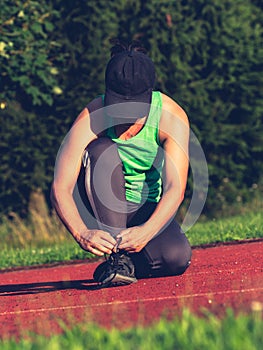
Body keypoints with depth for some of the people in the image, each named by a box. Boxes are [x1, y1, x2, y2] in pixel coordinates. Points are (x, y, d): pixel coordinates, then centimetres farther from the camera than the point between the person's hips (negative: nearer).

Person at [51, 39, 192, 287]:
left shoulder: (171, 116, -21)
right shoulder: (91, 119, -23)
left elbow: (175, 188, -29)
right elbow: (60, 189, -28)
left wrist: (146, 231, -47)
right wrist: (82, 233, -46)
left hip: (149, 210, 1)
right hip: (105, 205, -1)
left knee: (177, 258, -30)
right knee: (102, 150, -31)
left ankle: (127, 262, 3)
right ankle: (116, 256, -29)